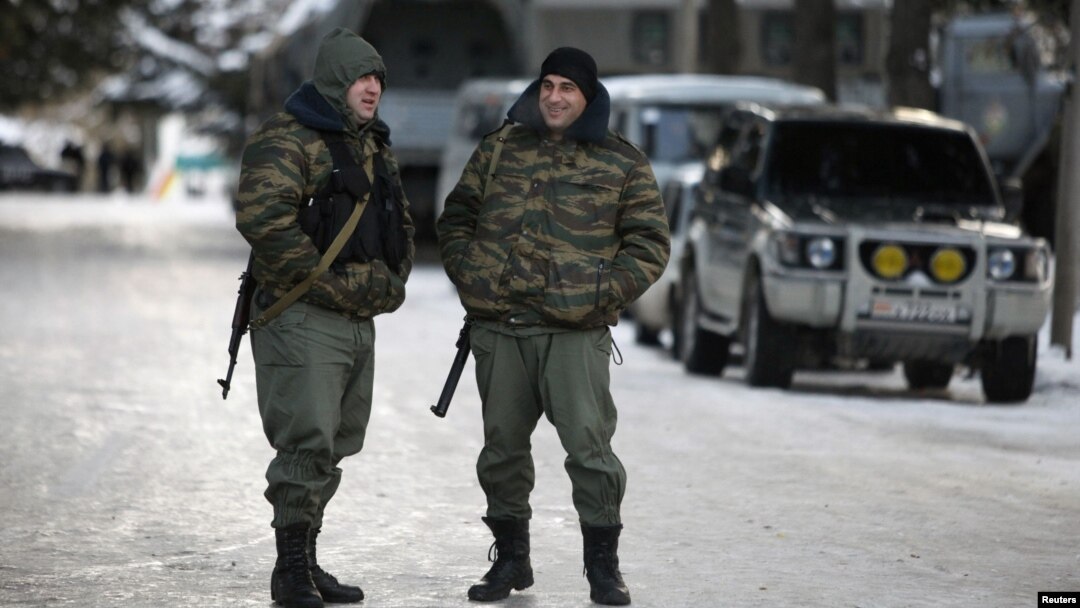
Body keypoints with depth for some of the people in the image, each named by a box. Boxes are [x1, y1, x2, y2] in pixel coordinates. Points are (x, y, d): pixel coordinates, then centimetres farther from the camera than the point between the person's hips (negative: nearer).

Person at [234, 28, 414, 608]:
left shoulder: (374, 146, 18)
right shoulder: (286, 140, -11)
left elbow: (400, 223, 28)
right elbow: (263, 218, -24)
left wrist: (390, 280, 10)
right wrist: (327, 283, -20)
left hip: (359, 320, 9)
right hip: (302, 317, -9)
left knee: (333, 448, 13)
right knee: (307, 442, -12)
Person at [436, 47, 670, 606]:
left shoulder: (622, 164, 4)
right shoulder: (500, 149, 11)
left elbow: (649, 243, 5)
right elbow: (456, 219, 18)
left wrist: (605, 293, -8)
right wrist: (469, 276, 3)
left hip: (576, 334, -3)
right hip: (498, 330, 3)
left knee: (589, 446, -10)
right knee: (502, 448, 9)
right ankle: (510, 557, 22)